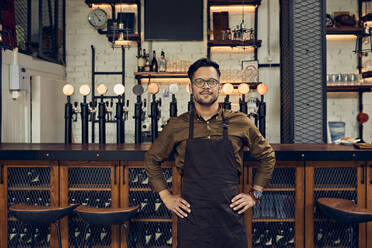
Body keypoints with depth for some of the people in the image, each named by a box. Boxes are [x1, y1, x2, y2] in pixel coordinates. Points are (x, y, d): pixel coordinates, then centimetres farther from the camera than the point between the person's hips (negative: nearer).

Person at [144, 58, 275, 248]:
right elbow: (152, 159, 13)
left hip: (230, 217, 1)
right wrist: (166, 197, 7)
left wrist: (254, 195, 8)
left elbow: (267, 156, 13)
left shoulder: (240, 123, 1)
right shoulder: (176, 126, 1)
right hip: (191, 217, 0)